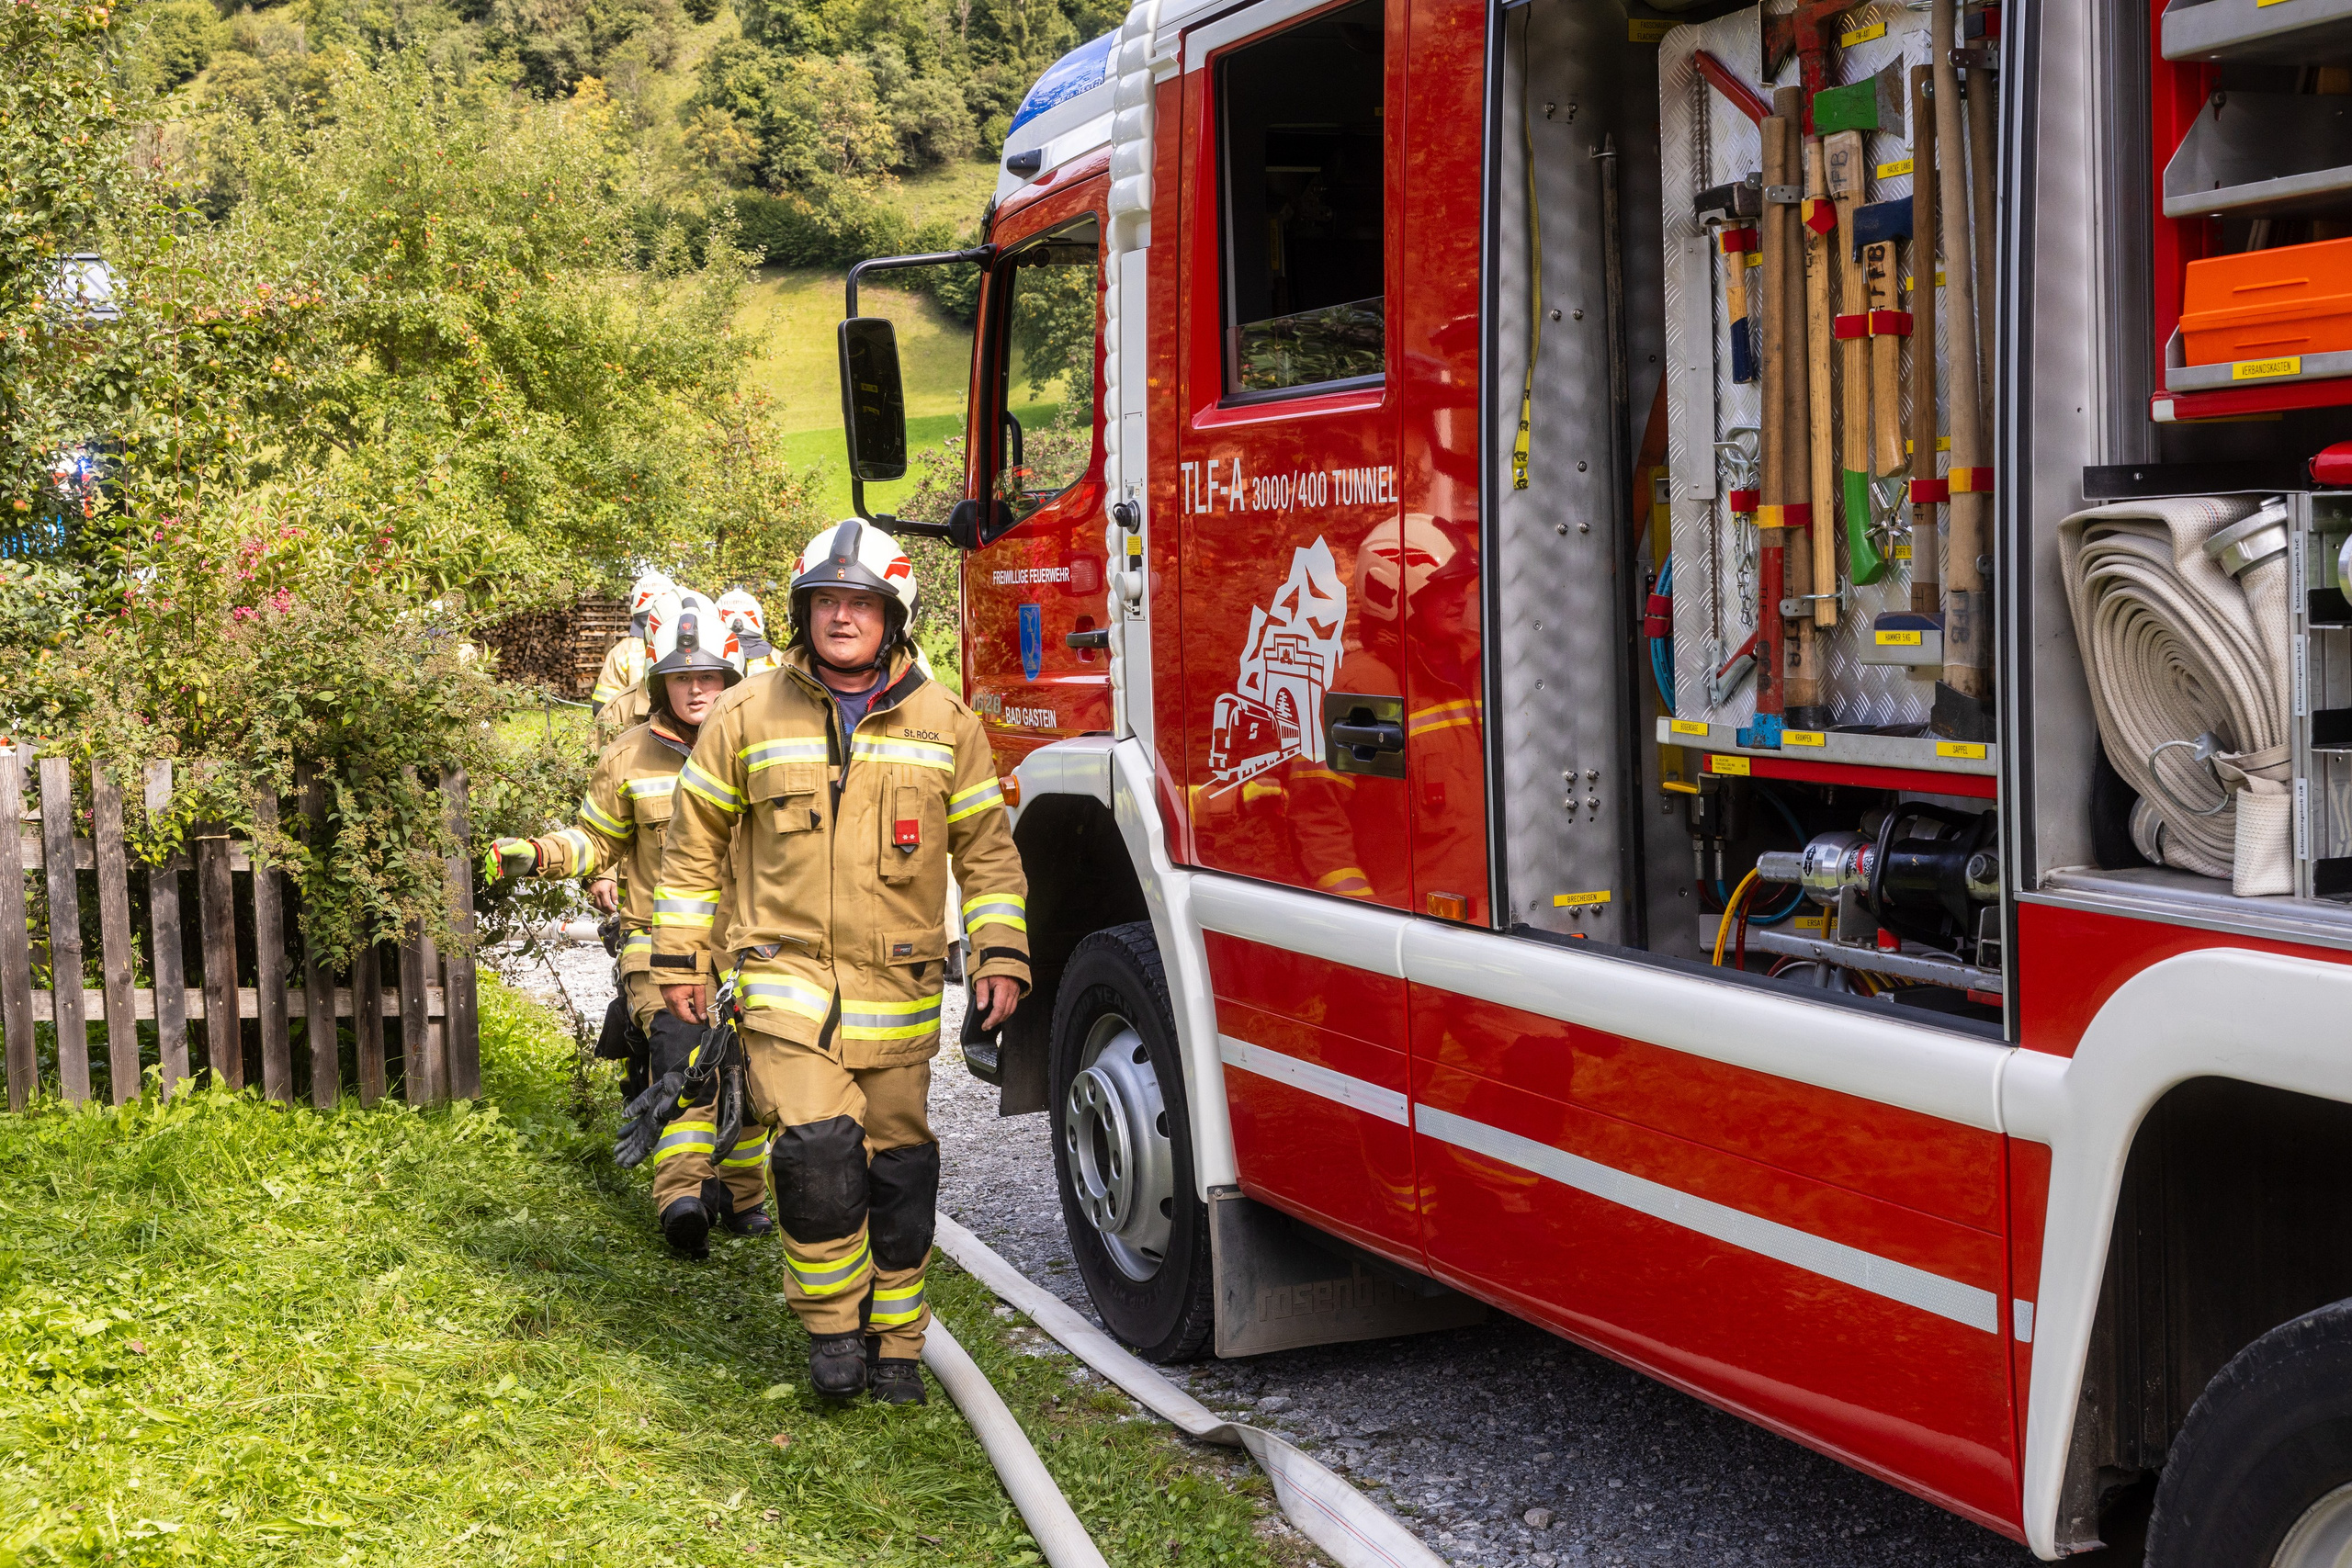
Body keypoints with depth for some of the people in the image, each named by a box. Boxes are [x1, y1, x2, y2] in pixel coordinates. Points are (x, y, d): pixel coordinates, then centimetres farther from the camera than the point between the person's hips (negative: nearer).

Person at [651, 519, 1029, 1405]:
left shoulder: (944, 723, 3)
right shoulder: (749, 717, 1)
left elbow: (987, 851, 8)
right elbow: (694, 844, 9)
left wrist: (1001, 957, -1)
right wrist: (678, 961, 7)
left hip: (900, 989, 2)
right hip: (788, 978, -1)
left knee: (899, 1167, 7)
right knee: (816, 1149, -18)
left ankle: (895, 1343, 24)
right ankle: (831, 1324, 3)